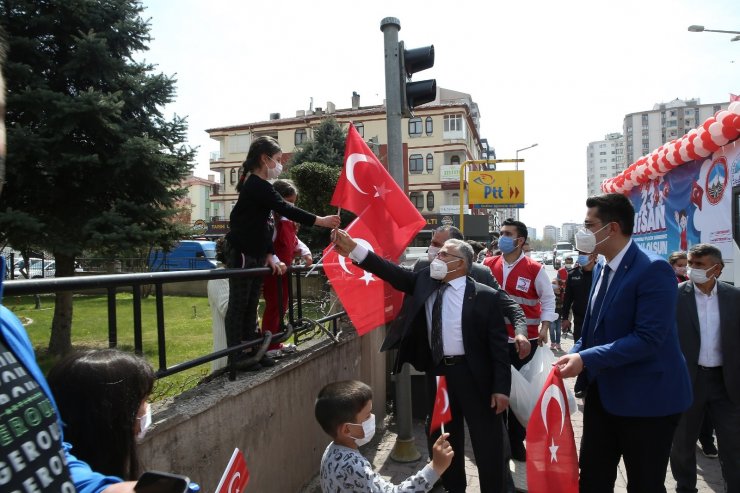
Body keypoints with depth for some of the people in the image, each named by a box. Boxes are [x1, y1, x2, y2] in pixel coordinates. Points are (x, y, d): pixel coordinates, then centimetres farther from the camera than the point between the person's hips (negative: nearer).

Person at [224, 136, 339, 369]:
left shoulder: (258, 186, 16)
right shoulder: (257, 185, -14)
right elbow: (286, 210, -21)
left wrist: (270, 256, 7)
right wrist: (320, 221, -20)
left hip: (255, 255, 10)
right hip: (242, 255, -10)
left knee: (251, 306, 11)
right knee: (238, 305, -2)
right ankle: (236, 355, 4)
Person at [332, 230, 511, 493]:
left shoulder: (485, 296, -10)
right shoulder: (425, 282, 2)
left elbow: (498, 345, -10)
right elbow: (394, 273, -7)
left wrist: (501, 387, -13)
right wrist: (353, 249, -17)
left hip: (473, 376, -5)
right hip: (437, 373, 5)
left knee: (487, 444, 9)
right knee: (443, 440, 20)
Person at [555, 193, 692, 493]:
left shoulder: (653, 269, -19)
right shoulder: (601, 268, 7)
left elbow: (648, 339, -26)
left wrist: (586, 359, -26)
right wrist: (574, 355, -1)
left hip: (646, 398, -8)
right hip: (603, 392, 8)